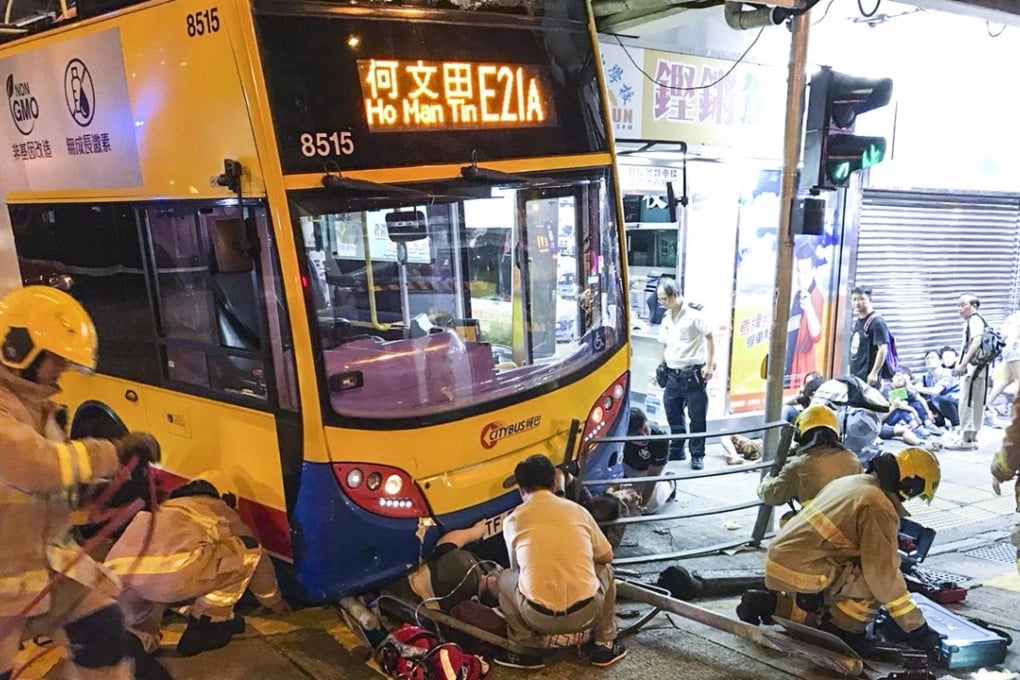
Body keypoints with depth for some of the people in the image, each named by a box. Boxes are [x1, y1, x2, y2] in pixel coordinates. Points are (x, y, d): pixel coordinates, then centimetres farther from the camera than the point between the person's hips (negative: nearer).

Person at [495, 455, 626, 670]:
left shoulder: (513, 520, 6)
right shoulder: (577, 510, 9)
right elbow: (606, 556, 21)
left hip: (539, 618, -1)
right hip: (585, 613, 1)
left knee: (505, 578, 28)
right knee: (605, 571, 32)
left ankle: (524, 649, 19)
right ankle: (604, 645, 29)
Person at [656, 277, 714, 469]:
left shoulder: (693, 315, -10)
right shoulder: (666, 319, 11)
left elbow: (709, 338, -7)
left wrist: (709, 365, -10)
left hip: (693, 374, -6)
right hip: (673, 374, 7)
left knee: (697, 417, 1)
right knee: (673, 415, 13)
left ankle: (697, 455, 11)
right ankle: (676, 450, 27)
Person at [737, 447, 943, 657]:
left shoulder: (849, 481, 13)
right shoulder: (879, 508, -15)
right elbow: (885, 574, -15)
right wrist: (916, 627, -4)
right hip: (800, 573, -9)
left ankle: (769, 604, 15)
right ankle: (844, 631, 6)